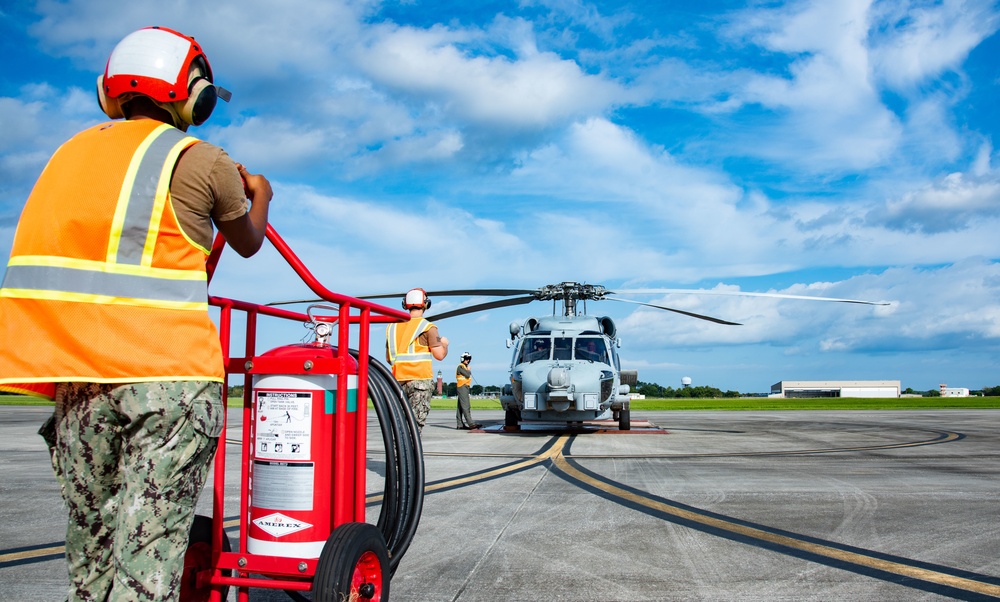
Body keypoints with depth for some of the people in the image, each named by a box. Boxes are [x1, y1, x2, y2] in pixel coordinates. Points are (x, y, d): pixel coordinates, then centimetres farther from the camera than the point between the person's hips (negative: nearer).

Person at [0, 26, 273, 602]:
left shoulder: (74, 150, 16)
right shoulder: (203, 160, 1)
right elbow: (248, 244, 17)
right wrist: (259, 196, 38)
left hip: (78, 379, 6)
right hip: (169, 375, -5)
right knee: (149, 555, -2)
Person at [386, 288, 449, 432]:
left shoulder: (393, 326, 10)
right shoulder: (428, 328, -5)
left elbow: (388, 358, 14)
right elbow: (439, 355, -7)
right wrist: (444, 344, 13)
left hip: (398, 380, 5)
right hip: (421, 380, -5)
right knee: (416, 422, -5)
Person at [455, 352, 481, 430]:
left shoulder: (465, 367, 21)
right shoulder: (460, 366, -10)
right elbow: (468, 375, -20)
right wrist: (469, 370, -3)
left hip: (465, 387, 10)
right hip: (462, 387, -10)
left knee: (460, 407, 9)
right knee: (465, 406, -14)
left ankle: (459, 424, 10)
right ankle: (471, 424, -20)